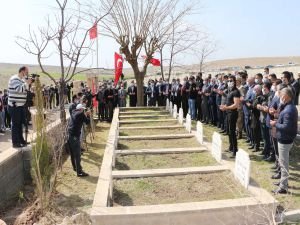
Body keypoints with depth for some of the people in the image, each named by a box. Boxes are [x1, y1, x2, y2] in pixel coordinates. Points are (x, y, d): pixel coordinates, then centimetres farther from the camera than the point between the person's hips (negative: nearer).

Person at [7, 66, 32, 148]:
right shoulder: (14, 79, -13)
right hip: (14, 106, -9)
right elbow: (19, 89, -26)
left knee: (20, 123, 16)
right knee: (15, 124, -4)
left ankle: (21, 140, 26)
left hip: (21, 105, 9)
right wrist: (27, 83, -20)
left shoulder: (22, 80, 15)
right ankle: (15, 142, 3)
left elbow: (24, 90, 20)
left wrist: (29, 84, 7)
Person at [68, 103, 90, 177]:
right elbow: (87, 122, -1)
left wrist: (85, 115, 21)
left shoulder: (74, 113, 14)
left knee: (72, 153, 20)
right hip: (75, 136, -9)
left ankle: (75, 167, 35)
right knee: (77, 154, -7)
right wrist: (88, 115, 14)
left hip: (70, 134, 9)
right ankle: (79, 172, -6)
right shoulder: (81, 114, -9)